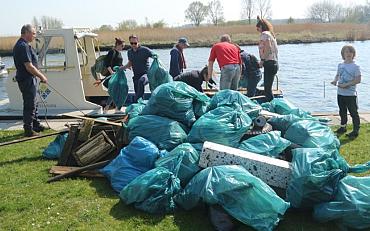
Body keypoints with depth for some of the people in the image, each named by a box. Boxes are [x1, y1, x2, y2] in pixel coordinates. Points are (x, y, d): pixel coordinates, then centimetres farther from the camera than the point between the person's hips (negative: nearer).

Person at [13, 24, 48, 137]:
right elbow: (29, 66, -24)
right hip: (27, 80, -11)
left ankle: (36, 125, 32)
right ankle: (28, 130, 5)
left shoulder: (21, 45, 14)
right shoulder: (23, 46, -20)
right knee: (29, 105, -3)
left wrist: (39, 75, 19)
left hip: (27, 79, 11)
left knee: (33, 103, 20)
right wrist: (41, 76, -14)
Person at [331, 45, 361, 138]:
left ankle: (356, 131, 5)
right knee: (342, 112, 19)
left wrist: (346, 84, -20)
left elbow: (358, 80, -14)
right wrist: (335, 81, -5)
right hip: (340, 93, 6)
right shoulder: (340, 65, 7)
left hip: (351, 94, -6)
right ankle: (343, 127, 35)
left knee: (353, 113, -2)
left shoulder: (355, 66, -10)